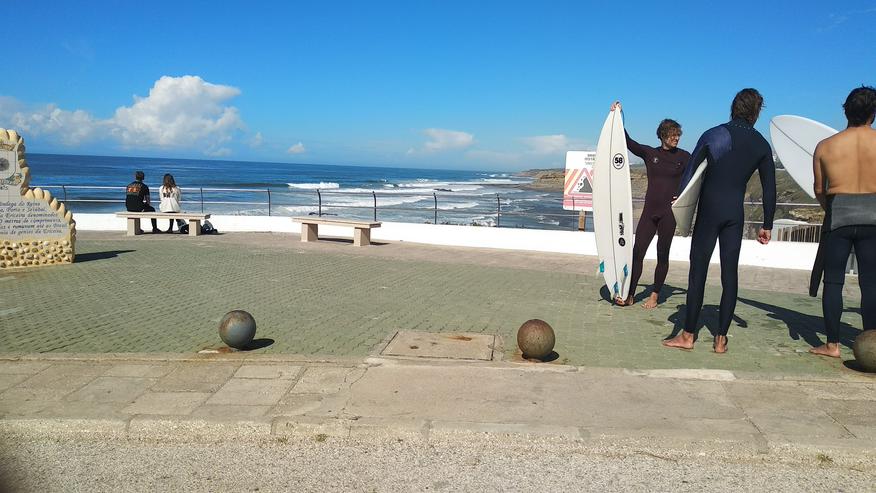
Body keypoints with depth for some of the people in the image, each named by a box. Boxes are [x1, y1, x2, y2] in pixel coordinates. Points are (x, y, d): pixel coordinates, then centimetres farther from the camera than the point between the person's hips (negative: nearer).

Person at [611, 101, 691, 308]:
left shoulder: (684, 157, 3)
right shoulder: (649, 153, 7)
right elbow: (627, 142, -1)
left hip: (669, 212, -2)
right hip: (650, 210, 2)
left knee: (662, 255, 3)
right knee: (637, 251, -3)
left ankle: (654, 296, 14)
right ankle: (629, 295, 3)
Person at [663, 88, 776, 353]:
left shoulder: (714, 135, 0)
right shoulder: (761, 145, 6)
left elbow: (690, 170, -3)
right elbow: (769, 188, 8)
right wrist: (767, 225, 14)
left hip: (709, 209, -2)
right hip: (735, 213, 3)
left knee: (698, 272, 0)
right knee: (730, 274, 6)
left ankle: (688, 335, 4)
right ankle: (721, 338, 9)